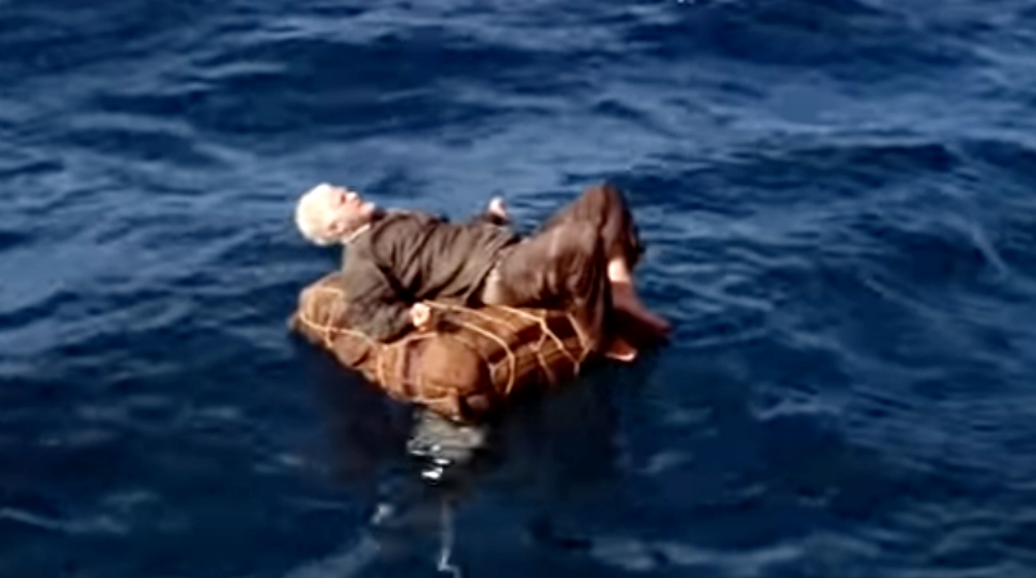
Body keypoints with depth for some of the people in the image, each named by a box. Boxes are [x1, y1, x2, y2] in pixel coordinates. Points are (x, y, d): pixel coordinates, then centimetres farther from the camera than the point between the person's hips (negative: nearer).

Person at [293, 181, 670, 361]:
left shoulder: (392, 222, 26)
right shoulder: (361, 258, -4)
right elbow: (370, 317, -18)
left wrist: (490, 219, 33)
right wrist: (409, 314, -36)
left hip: (516, 254, 11)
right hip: (497, 278, -11)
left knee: (603, 199, 5)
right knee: (582, 242, -37)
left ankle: (622, 297, -6)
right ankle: (601, 339, -16)